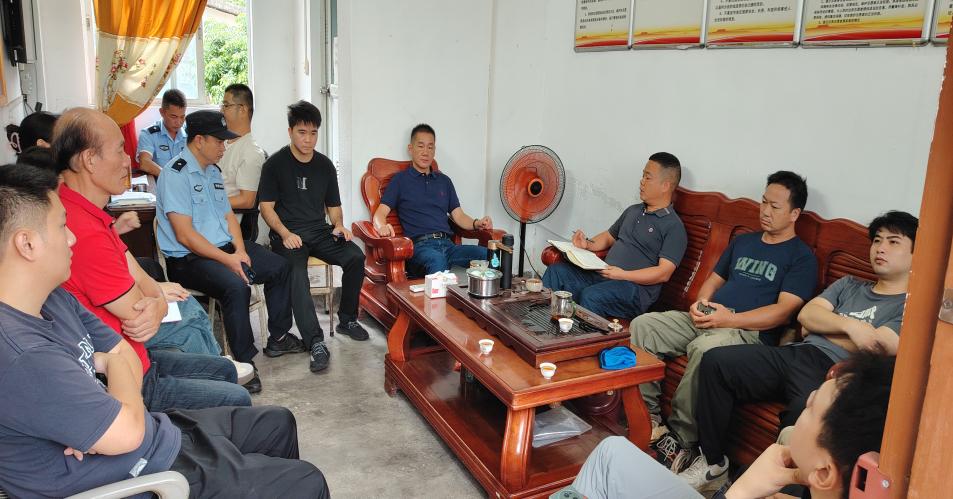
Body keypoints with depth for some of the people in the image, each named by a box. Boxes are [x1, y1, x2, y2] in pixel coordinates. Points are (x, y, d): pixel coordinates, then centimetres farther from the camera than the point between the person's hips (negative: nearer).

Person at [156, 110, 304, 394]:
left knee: (280, 267, 6)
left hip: (225, 247, 10)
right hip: (188, 259, -9)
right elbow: (184, 235, -21)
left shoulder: (213, 171, 15)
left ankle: (278, 338, 17)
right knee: (237, 287, -33)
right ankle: (245, 363, -21)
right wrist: (227, 260, -22)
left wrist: (239, 250, -3)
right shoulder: (175, 174, -15)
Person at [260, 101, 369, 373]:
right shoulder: (275, 164, 2)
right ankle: (316, 343, -38)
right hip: (288, 234, -4)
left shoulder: (325, 165, 14)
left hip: (320, 232, 4)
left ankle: (347, 320, -3)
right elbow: (266, 207, -1)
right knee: (296, 274, -33)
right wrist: (285, 233, -17)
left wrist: (338, 226, -1)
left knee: (355, 257, -23)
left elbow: (334, 206, 20)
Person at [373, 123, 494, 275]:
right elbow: (380, 213, 4)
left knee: (486, 254, -27)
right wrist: (382, 227, -21)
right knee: (437, 260, -41)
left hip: (448, 244, 4)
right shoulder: (400, 180, 14)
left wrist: (476, 223, -2)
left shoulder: (444, 181, 27)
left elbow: (458, 216, 21)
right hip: (420, 245, -4)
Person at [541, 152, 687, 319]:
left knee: (590, 297, -36)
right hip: (603, 275, 8)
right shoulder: (632, 211, 23)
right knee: (556, 271, -12)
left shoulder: (673, 226, -4)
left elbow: (664, 273, -13)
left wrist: (623, 275, -20)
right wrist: (588, 244, 11)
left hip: (636, 287, -8)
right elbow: (609, 237, 33)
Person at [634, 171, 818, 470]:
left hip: (749, 331, -7)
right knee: (642, 325, -14)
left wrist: (730, 319, -18)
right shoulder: (742, 241, 24)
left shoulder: (801, 257, 3)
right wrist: (701, 303, 5)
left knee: (705, 348, -40)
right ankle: (648, 417, -13)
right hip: (705, 320, 7)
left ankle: (681, 438, -24)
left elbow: (783, 311, -9)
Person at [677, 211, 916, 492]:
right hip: (795, 353, 6)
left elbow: (875, 349, -7)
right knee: (715, 361, -16)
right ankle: (713, 463, -6)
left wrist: (820, 326, 6)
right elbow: (805, 315, 12)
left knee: (804, 415, -41)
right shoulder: (848, 284, 27)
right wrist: (848, 326, -6)